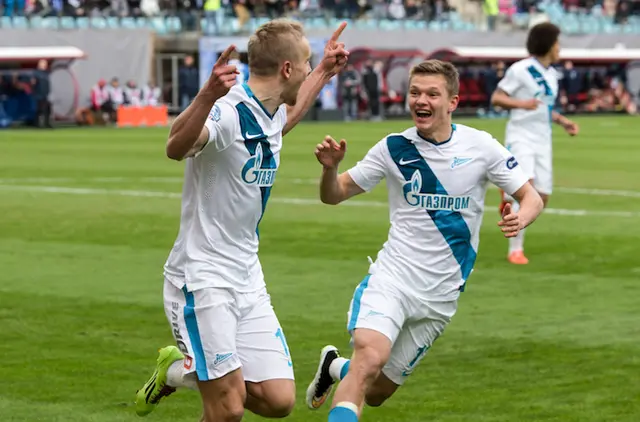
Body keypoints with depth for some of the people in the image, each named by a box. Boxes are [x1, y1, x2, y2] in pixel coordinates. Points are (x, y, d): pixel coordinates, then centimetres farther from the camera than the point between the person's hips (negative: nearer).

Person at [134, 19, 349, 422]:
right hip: (202, 279, -8)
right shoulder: (228, 111, -20)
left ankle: (180, 371, 23)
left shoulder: (270, 113, 8)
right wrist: (207, 95, -58)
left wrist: (325, 72, 34)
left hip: (247, 279, 8)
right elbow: (177, 148, -42)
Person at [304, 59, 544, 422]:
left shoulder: (480, 147, -4)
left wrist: (520, 218, -22)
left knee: (377, 392, 10)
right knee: (370, 357, -31)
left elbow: (531, 197, 2)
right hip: (391, 279, -1)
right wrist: (331, 167, -19)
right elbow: (334, 196, 4)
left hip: (440, 297, 2)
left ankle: (336, 367, 42)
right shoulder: (394, 148, -3)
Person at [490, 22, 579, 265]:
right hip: (520, 137, -7)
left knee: (542, 199, -2)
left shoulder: (552, 74, 13)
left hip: (542, 142, 7)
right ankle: (516, 249, -15)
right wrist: (521, 103, -25)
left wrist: (563, 122, 10)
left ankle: (509, 198, 31)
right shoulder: (520, 70, -9)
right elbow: (496, 98, -9)